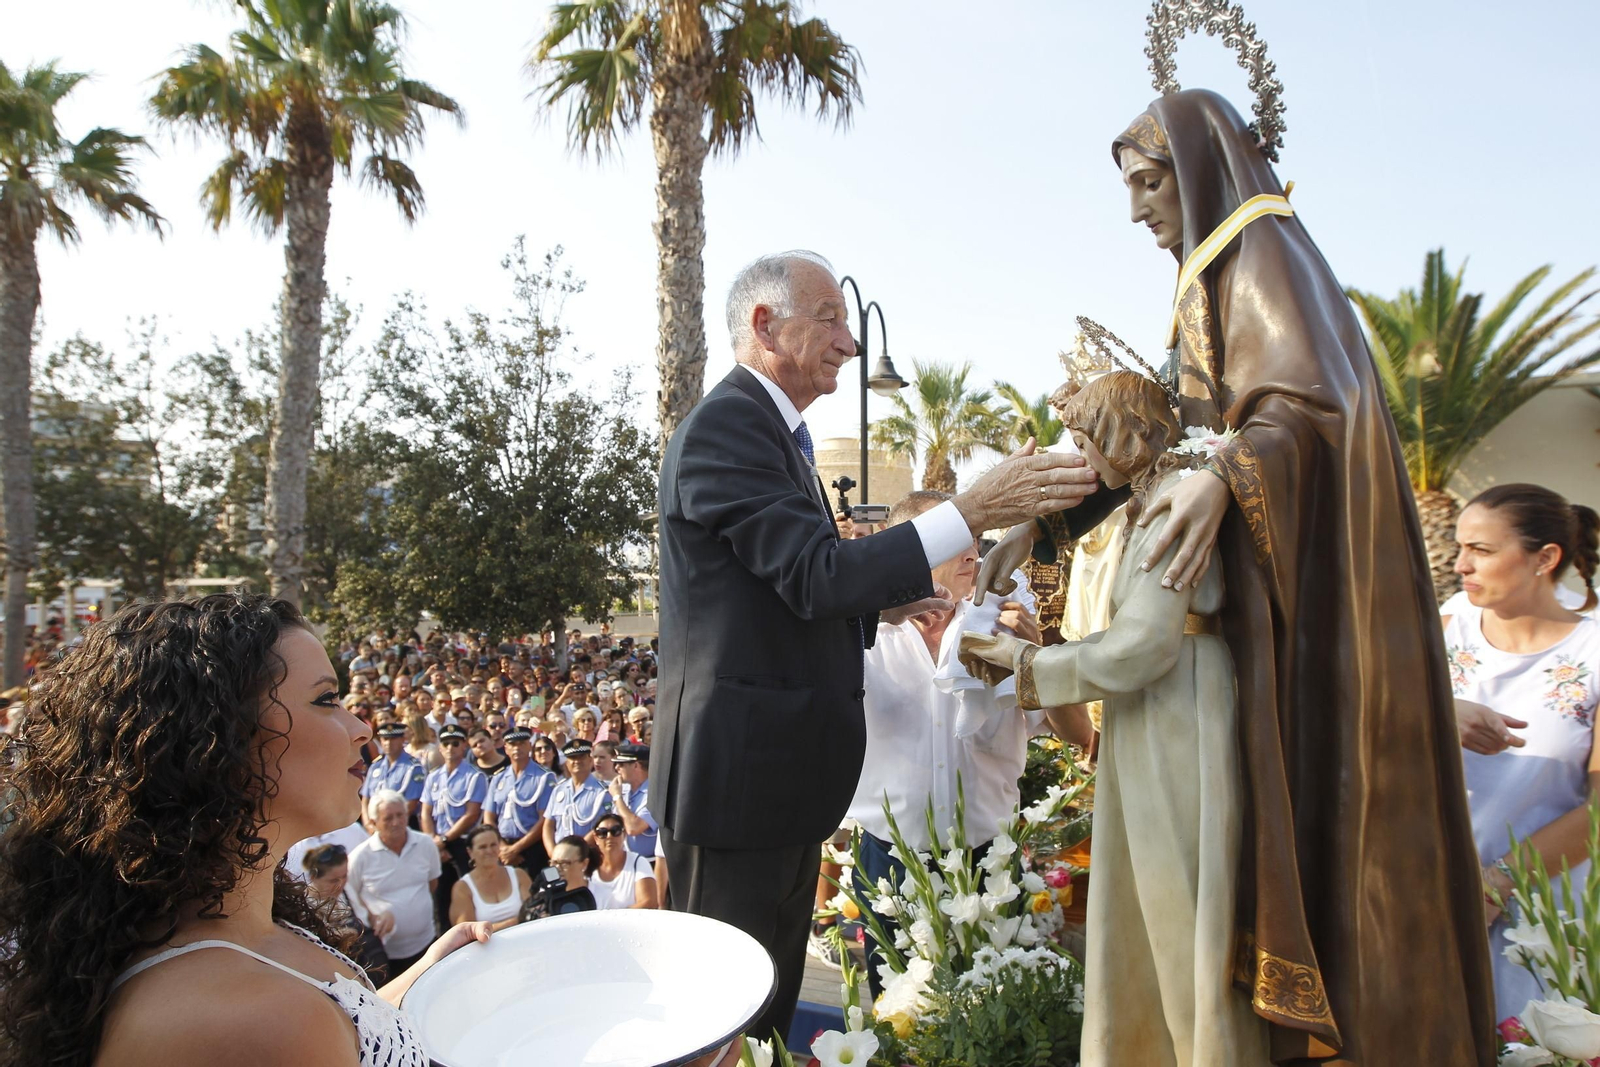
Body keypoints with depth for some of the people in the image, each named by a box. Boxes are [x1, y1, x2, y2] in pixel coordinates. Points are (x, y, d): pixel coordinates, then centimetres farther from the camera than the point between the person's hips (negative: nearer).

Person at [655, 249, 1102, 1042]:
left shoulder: (778, 434, 16)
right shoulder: (723, 425, -16)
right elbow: (815, 574, -25)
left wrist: (879, 606, 9)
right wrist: (974, 512, -26)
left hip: (787, 770, 10)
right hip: (740, 770, -10)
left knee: (774, 1001, 22)